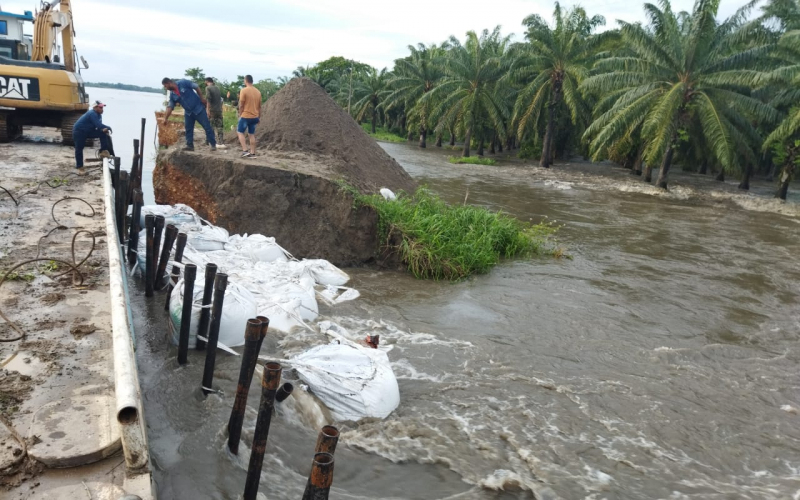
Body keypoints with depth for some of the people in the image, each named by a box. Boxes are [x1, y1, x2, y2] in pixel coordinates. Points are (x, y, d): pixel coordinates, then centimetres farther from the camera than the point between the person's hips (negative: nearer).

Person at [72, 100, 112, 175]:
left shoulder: (98, 114, 4)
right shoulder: (92, 114, -25)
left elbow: (98, 125, 7)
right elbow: (98, 125, -32)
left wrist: (104, 129, -16)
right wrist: (108, 128, -19)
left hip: (88, 131, 8)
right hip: (79, 131, -8)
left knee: (103, 133, -10)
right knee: (79, 149, -2)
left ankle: (103, 151, -7)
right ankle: (80, 168, 5)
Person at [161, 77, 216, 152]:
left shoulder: (183, 83, -14)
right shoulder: (172, 95, 2)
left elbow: (196, 87, -9)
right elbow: (170, 107, 1)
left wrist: (201, 97, -11)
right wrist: (165, 118, -6)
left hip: (198, 108, -6)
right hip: (188, 112, 6)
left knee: (207, 126, -5)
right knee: (188, 128, 5)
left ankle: (213, 144, -1)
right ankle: (189, 145, 13)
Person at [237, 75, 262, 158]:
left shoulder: (244, 90, -11)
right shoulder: (258, 92, 7)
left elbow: (241, 105, -11)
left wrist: (240, 115, 0)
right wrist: (259, 117, 18)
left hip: (245, 116, -5)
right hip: (255, 117, 6)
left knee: (240, 132, 6)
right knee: (252, 134, 11)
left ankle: (245, 151, -6)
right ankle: (252, 153, 10)